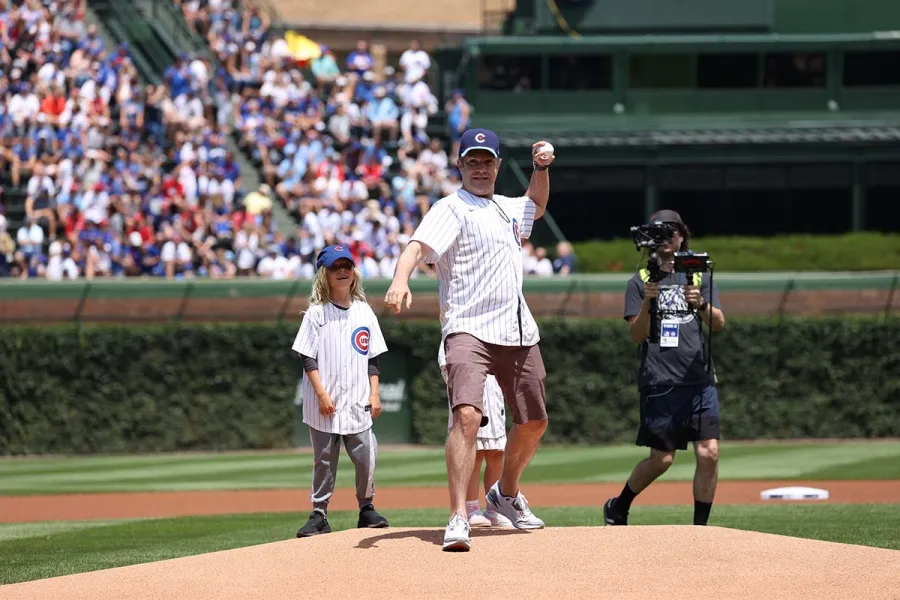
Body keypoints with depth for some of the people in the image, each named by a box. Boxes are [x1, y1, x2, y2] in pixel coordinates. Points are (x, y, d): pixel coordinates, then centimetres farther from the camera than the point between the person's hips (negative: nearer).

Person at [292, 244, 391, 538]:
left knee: (365, 456, -2)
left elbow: (372, 358, 12)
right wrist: (322, 394, -13)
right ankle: (319, 514, 8)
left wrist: (374, 393, 4)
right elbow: (308, 359, -4)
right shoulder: (316, 313, -1)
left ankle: (366, 508, 15)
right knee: (324, 460, 1)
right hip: (325, 403, -2)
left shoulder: (364, 312, 9)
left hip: (358, 403, 2)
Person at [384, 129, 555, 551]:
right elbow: (418, 245, -22)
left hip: (519, 333, 7)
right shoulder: (451, 209, -3)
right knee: (468, 414, -25)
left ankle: (506, 494, 41)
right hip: (469, 330, -7)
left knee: (533, 422, 16)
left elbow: (536, 205, 42)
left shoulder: (507, 209, 19)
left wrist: (541, 167, 22)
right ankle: (459, 518, -29)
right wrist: (401, 280, -43)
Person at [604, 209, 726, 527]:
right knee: (662, 459, -3)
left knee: (709, 453, -11)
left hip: (699, 381, 2)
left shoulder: (700, 278, 14)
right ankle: (618, 507, 21)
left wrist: (701, 304, -20)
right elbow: (637, 336, -1)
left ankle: (700, 526, -1)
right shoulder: (640, 282, 9)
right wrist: (647, 302, -18)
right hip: (659, 382, -2)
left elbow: (719, 324, 1)